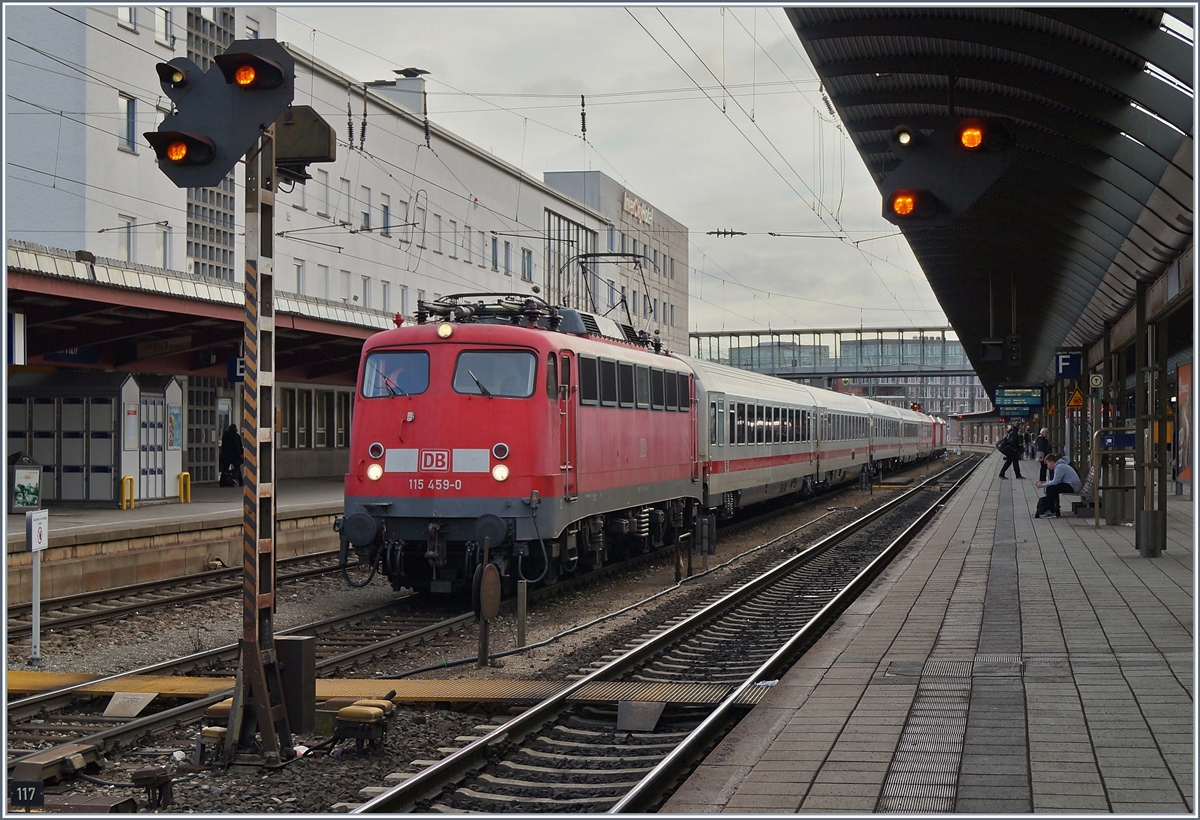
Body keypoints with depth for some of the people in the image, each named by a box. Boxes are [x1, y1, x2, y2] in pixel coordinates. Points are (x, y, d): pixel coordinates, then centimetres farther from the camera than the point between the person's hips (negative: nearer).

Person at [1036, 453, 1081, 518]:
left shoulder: (1059, 467, -15)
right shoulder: (1060, 465, 18)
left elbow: (1055, 482, -18)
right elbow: (1055, 481, 17)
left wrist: (1042, 485, -9)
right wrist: (1044, 482, 8)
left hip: (1073, 486, -11)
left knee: (1050, 488, -17)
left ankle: (1051, 512, -10)